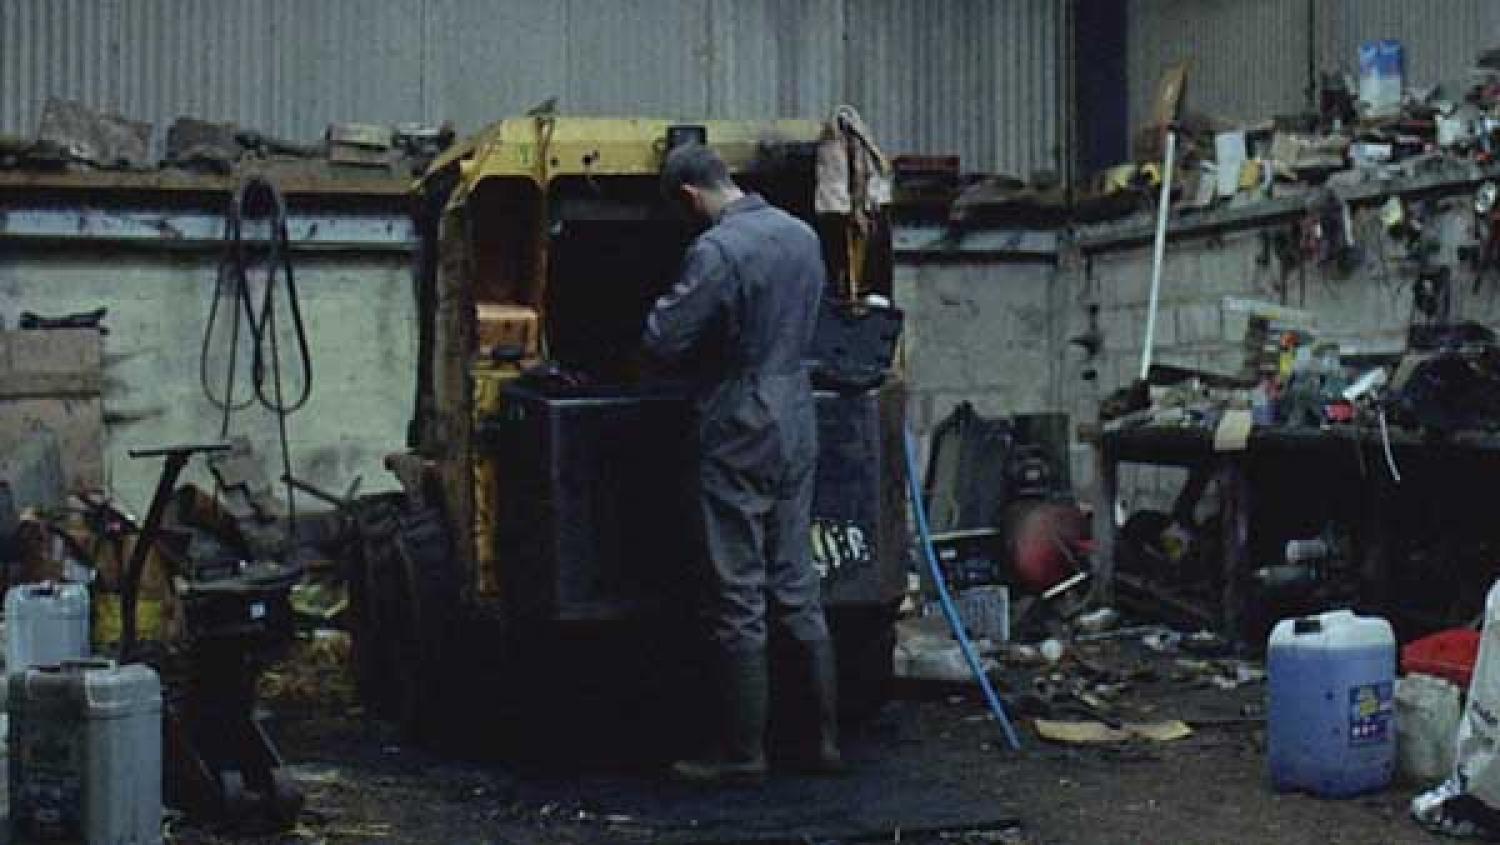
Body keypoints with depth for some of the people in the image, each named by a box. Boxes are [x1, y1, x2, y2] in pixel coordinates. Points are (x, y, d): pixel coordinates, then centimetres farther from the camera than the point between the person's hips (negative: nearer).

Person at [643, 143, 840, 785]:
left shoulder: (717, 249, -17)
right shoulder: (803, 235, 8)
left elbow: (664, 341, -16)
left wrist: (663, 308, 4)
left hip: (738, 436, -7)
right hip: (797, 427, 8)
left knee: (739, 599, -1)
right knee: (797, 588, 13)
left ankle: (743, 754, 6)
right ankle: (824, 739, 18)